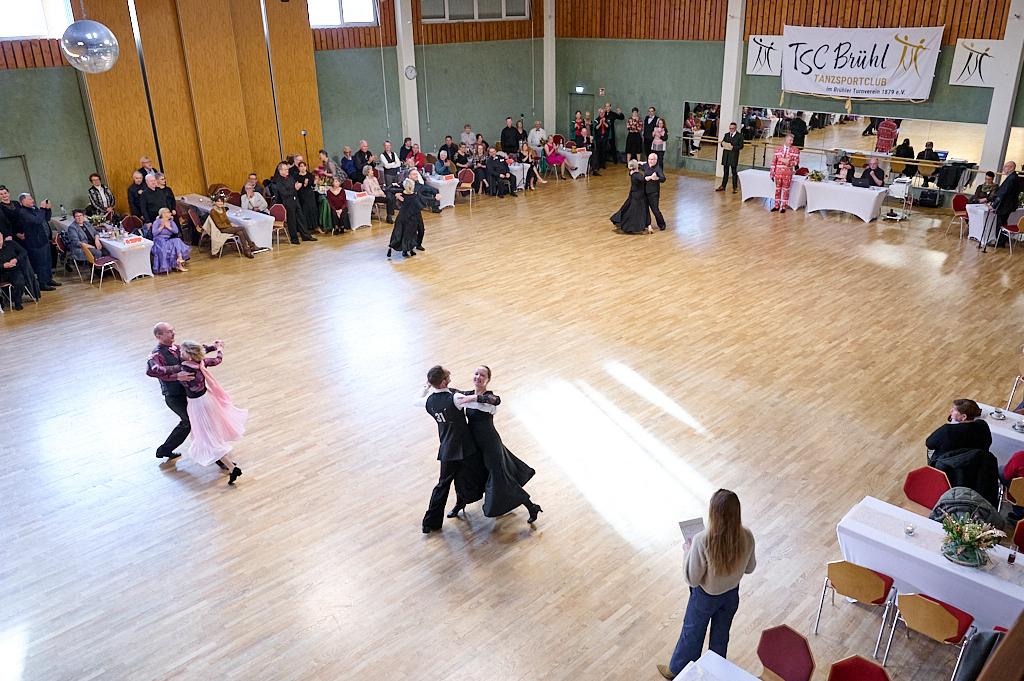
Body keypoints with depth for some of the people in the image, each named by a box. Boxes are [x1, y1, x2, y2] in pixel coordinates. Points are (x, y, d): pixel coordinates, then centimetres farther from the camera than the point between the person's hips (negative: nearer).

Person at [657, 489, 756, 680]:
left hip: (706, 597, -3)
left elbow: (692, 579, -25)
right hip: (731, 595, 3)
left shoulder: (702, 541, -37)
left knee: (692, 633, 23)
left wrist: (689, 550, -12)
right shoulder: (746, 537, -23)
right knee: (721, 636, 26)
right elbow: (749, 568, -3)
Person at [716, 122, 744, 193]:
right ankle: (723, 186, 18)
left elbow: (741, 146, -6)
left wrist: (733, 147, -18)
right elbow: (722, 143, 15)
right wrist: (724, 144, -8)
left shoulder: (739, 136, -2)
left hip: (734, 156, -4)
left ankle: (734, 188, 4)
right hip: (726, 155, 4)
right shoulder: (726, 135, 13)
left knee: (734, 172, 0)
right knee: (725, 171, 11)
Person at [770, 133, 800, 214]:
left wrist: (788, 162, -21)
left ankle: (783, 206, 14)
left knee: (786, 190, 6)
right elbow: (774, 161, 3)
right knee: (777, 189, 11)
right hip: (778, 173, 2)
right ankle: (776, 205, 22)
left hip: (788, 173, -2)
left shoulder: (795, 150, -3)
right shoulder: (778, 149, 3)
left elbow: (797, 162, -6)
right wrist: (772, 172, 1)